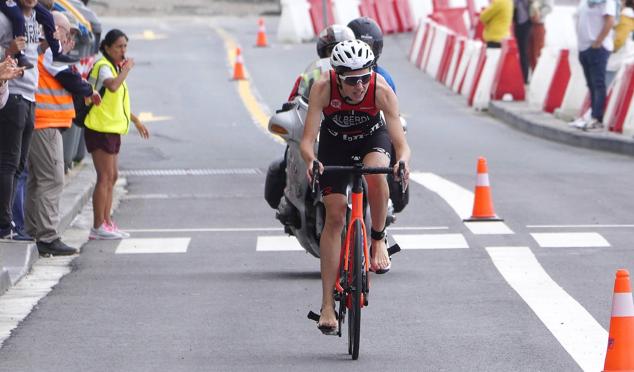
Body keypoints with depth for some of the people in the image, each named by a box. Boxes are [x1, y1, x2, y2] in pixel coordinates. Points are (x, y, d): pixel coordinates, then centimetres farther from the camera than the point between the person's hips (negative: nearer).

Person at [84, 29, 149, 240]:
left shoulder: (115, 67, 19)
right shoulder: (103, 66, -12)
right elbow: (112, 86, -35)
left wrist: (136, 121, 33)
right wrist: (126, 69, -21)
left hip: (112, 129, 10)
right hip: (101, 129, -10)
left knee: (111, 177, 13)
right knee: (105, 177, -10)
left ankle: (106, 222, 19)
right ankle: (98, 227, -9)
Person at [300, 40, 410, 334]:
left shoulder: (382, 91, -33)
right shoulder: (323, 88, -32)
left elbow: (401, 143, -34)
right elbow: (307, 140, -34)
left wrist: (403, 162, -56)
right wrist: (311, 161, -56)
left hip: (372, 137, 0)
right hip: (335, 142, 0)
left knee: (375, 173, -36)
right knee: (335, 216, -8)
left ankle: (378, 240, -9)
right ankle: (327, 305, -4)